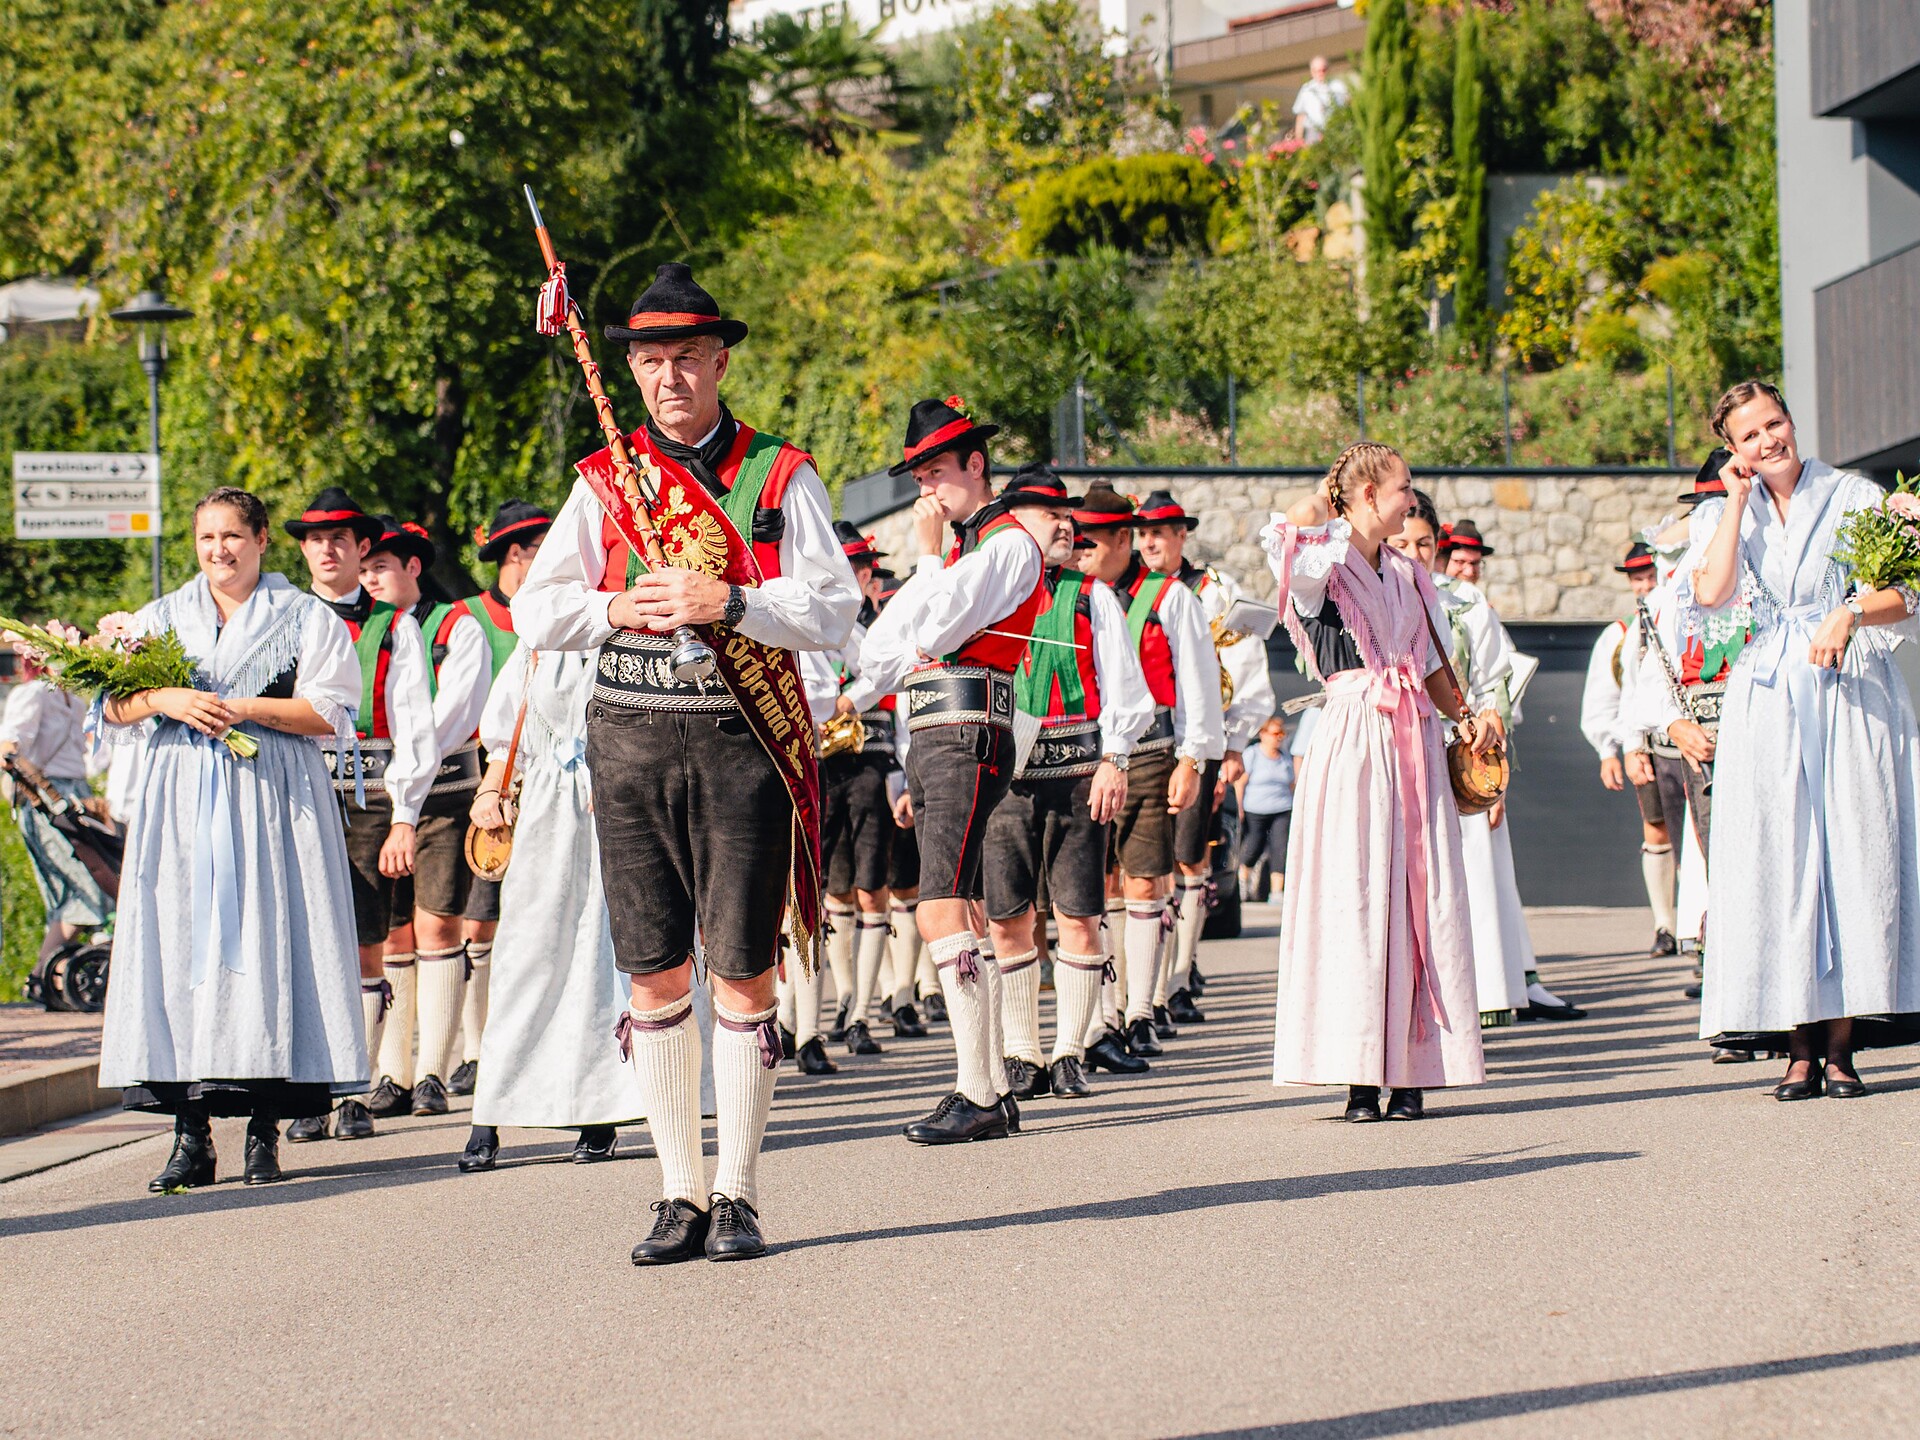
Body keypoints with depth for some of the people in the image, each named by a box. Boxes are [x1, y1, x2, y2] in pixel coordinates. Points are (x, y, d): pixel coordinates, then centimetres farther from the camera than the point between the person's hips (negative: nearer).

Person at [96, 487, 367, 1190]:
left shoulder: (303, 618, 7)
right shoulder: (161, 617, 17)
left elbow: (328, 712, -3)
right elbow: (116, 707, 10)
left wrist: (244, 709, -11)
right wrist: (166, 700, -9)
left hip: (273, 797, -3)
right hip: (179, 801, 3)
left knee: (265, 943, -8)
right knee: (181, 943, -4)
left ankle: (265, 1132, -5)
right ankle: (191, 1136, -4)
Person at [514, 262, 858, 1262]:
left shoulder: (780, 477, 4)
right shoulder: (606, 481, 11)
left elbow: (832, 612, -5)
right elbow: (534, 612, 8)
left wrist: (728, 604, -18)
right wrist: (617, 609, -9)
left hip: (739, 738, -2)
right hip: (631, 736, 3)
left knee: (742, 973, -1)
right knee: (653, 974, 4)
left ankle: (737, 1196, 8)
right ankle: (680, 1193, 12)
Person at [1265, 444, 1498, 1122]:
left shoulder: (1407, 572, 19)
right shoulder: (1323, 565, -1)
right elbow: (1283, 537, -26)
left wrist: (1464, 716, 9)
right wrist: (1325, 501, -9)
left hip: (1416, 741, 6)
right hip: (1353, 741, -6)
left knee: (1423, 898, 1)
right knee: (1355, 900, -7)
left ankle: (1411, 1071, 3)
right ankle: (1360, 1076, -6)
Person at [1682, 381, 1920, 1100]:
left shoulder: (1856, 497, 6)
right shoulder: (1723, 513, 11)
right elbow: (1711, 591, -8)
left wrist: (1850, 612, -21)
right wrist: (1738, 500, -5)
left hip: (1852, 693, -1)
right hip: (1769, 702, 1)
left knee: (1853, 852, -6)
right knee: (1778, 859, -6)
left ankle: (1842, 1044, -3)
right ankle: (1800, 1046, -4)